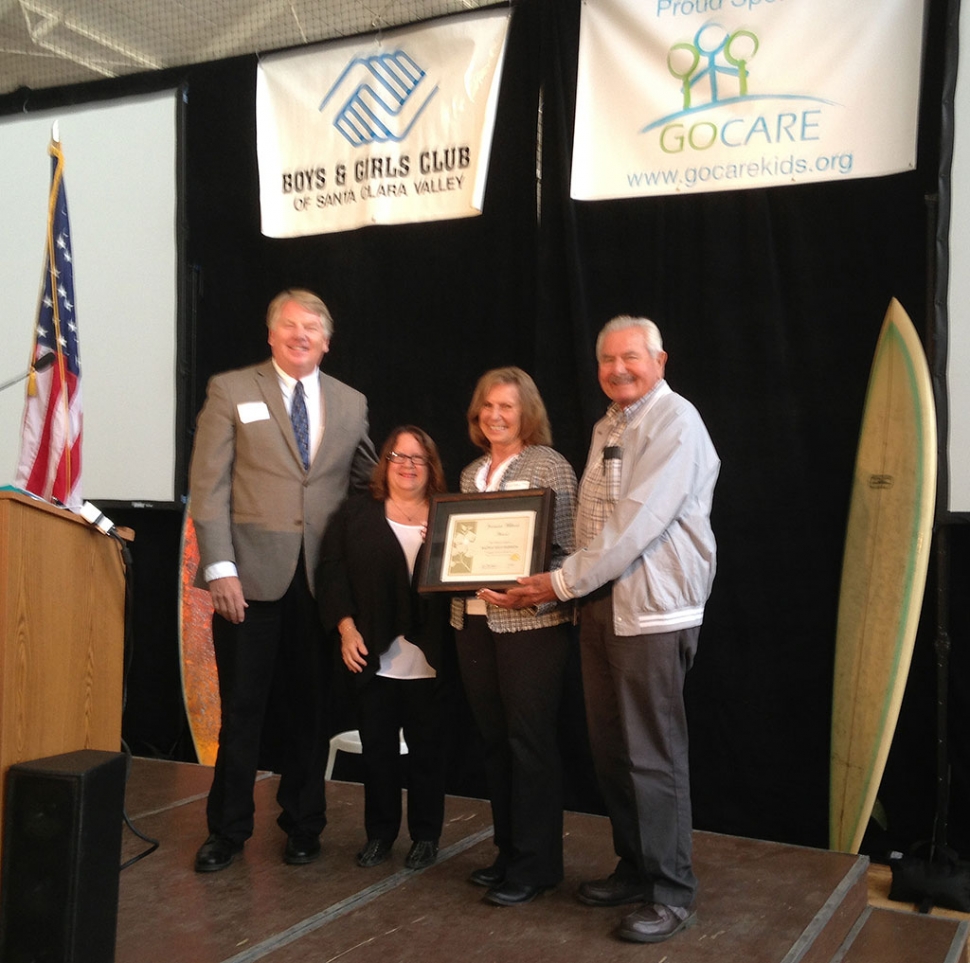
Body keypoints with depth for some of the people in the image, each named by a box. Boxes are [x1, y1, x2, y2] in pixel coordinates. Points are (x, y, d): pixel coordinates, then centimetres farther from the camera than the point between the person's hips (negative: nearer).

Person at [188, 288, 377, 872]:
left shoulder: (350, 403, 11)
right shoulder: (231, 391, 1)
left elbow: (367, 479, 18)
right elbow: (208, 485, -4)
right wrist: (220, 567, -12)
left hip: (322, 581, 3)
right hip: (252, 577, -2)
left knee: (310, 709, 10)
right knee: (242, 709, 5)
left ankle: (303, 826, 26)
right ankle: (228, 831, 21)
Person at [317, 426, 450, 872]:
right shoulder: (357, 513, 6)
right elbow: (332, 571, 1)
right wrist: (346, 627, -8)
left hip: (427, 660, -1)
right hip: (373, 656, 1)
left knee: (426, 747, 7)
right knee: (377, 746, 9)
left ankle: (425, 836, 20)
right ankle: (379, 832, 23)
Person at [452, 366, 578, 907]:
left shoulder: (549, 465, -4)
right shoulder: (471, 474, 15)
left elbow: (570, 547, -9)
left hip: (532, 621, -6)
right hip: (475, 620, 6)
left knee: (530, 740, -1)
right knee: (495, 739, 11)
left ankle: (536, 864, 10)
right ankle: (508, 852, 24)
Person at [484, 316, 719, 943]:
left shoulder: (675, 422, -11)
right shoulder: (606, 428, 16)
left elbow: (638, 523, -19)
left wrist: (561, 582, -15)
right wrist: (568, 582, 4)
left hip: (653, 609, -8)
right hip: (602, 603, 8)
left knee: (652, 755, -3)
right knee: (610, 749, 12)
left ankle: (672, 893, 10)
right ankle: (635, 868, 27)